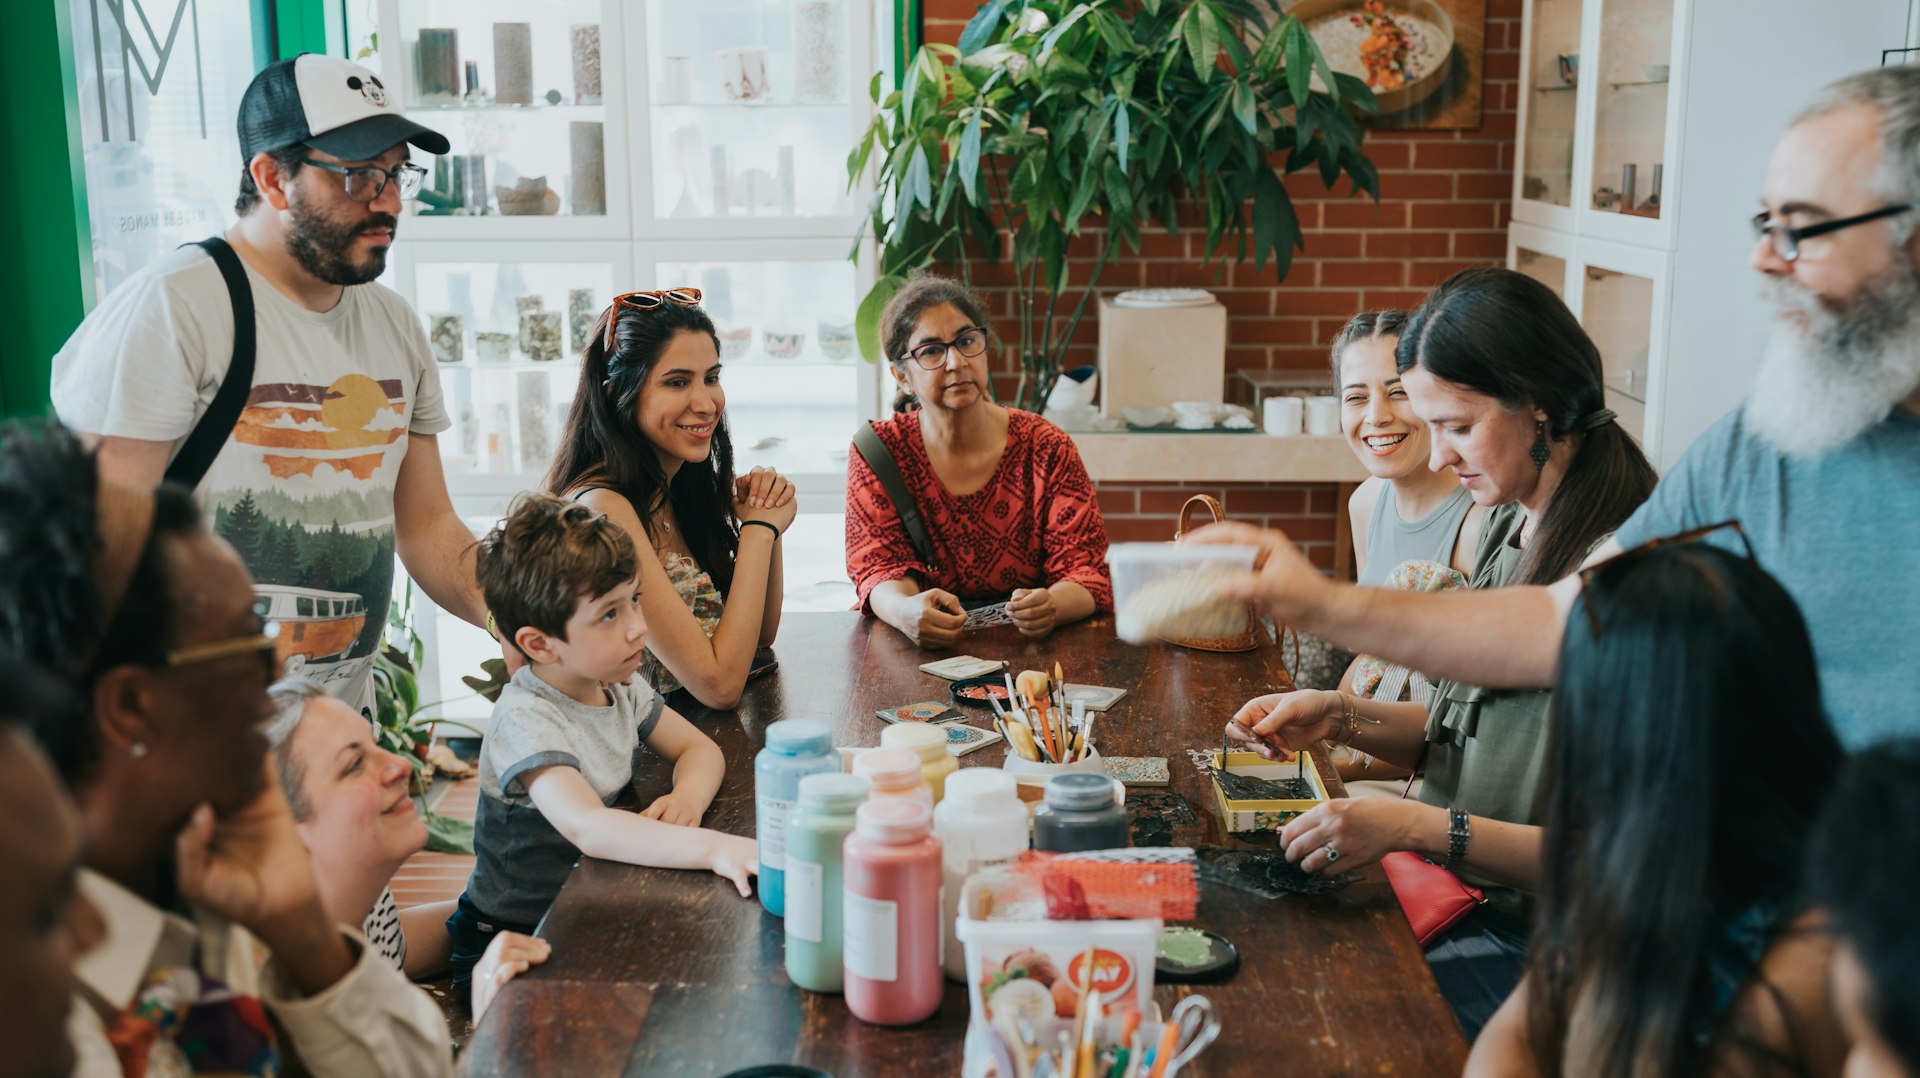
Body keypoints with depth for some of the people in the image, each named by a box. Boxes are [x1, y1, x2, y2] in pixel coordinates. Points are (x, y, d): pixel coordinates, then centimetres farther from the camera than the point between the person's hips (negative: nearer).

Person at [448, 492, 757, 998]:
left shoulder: (618, 686, 0)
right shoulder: (526, 720, -25)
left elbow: (700, 748, 8)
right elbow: (586, 827, -40)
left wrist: (688, 797, -17)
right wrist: (713, 847, -49)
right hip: (515, 939, -8)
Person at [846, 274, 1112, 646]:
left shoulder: (1046, 449, -1)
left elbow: (1085, 573, -6)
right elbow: (880, 567, -6)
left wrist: (1050, 606, -32)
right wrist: (906, 611, -33)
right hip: (923, 651, 1)